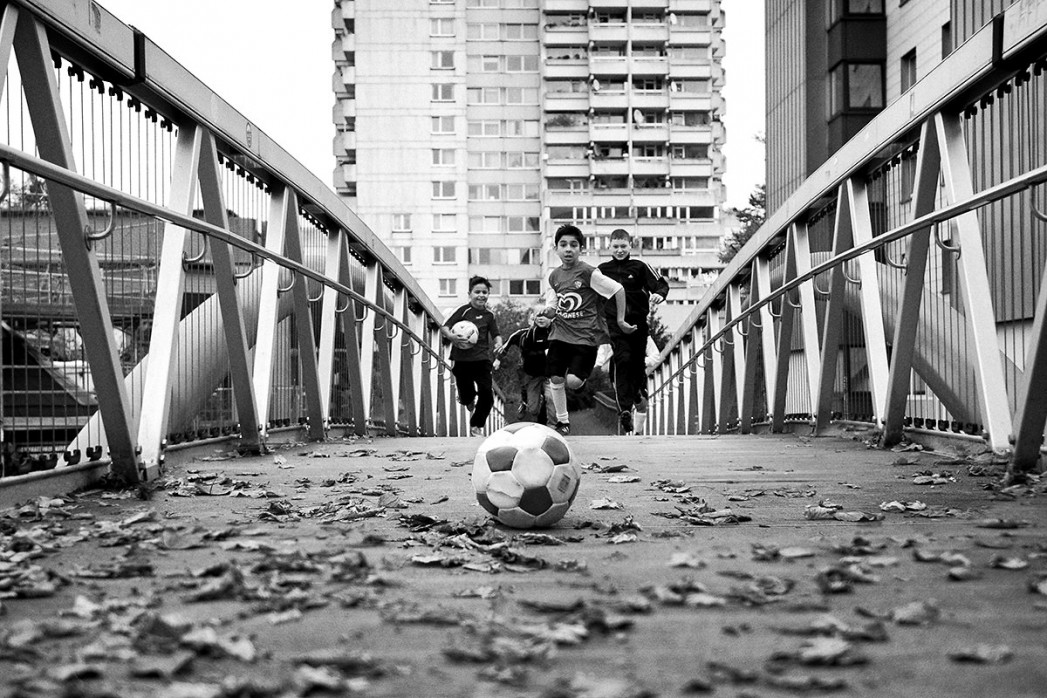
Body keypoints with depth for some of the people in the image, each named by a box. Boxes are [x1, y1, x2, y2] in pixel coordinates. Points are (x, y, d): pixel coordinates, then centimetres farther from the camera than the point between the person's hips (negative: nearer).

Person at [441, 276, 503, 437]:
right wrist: (452, 337, -29)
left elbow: (495, 334, 14)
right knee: (466, 397, 2)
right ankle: (470, 399, 41)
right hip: (462, 360, -3)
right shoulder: (464, 310, -5)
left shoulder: (489, 315, 6)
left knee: (486, 392, -7)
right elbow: (444, 328, -9)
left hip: (482, 359, 3)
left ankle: (476, 425, 12)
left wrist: (498, 342, -9)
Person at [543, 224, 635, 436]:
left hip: (586, 335, -5)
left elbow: (618, 290, -7)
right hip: (560, 333, 5)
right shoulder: (553, 277, 7)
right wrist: (546, 314, -12)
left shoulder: (588, 273, -11)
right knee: (555, 378, -1)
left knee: (573, 382, -14)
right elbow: (553, 309, 12)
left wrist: (620, 320, -4)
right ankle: (562, 421, 18)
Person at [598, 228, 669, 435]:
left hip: (638, 322, 1)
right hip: (616, 323, -1)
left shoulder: (640, 267, 3)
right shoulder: (602, 270, 7)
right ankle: (624, 410, -22)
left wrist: (659, 294, -21)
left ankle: (638, 394, 40)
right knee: (622, 360, -18)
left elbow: (661, 284, 0)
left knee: (638, 362, 8)